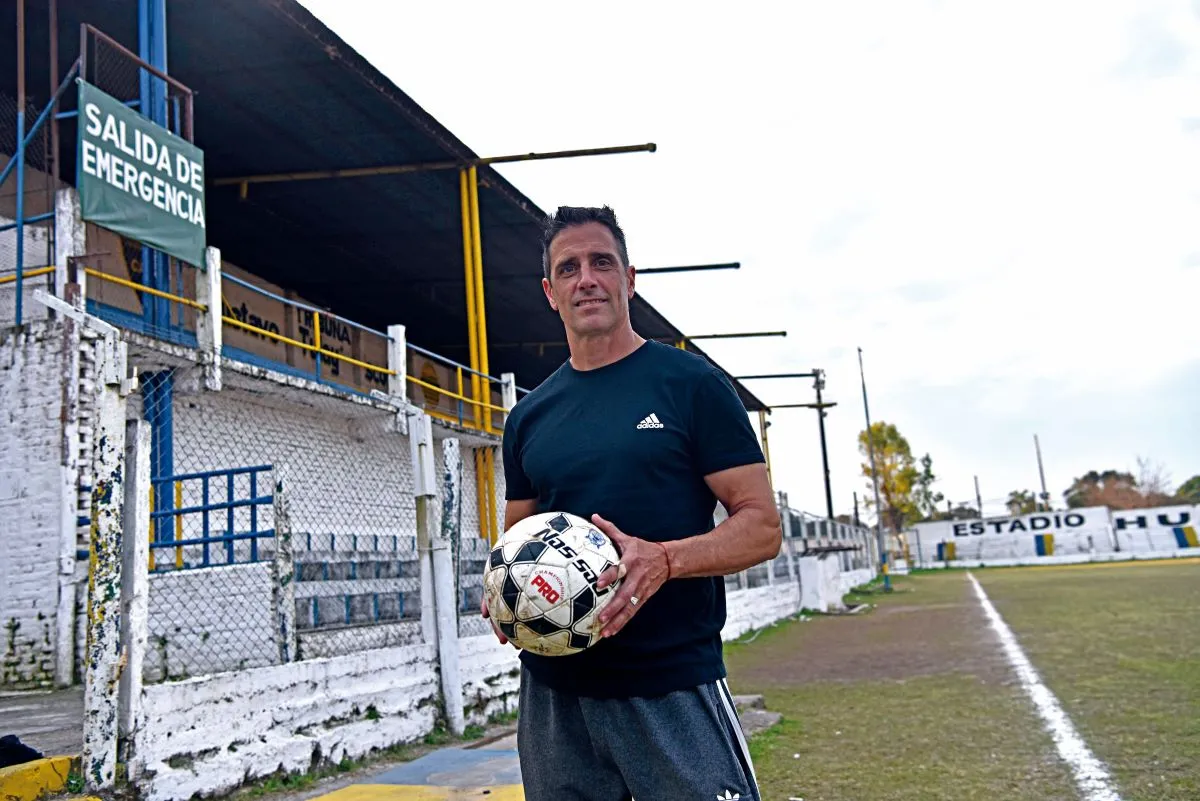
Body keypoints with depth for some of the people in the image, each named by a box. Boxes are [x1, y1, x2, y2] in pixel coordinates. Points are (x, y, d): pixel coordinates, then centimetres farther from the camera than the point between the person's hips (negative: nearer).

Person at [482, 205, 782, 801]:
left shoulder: (691, 384, -3)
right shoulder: (529, 417, 10)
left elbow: (762, 527, -6)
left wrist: (664, 560, -22)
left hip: (675, 688, -4)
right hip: (553, 692, 4)